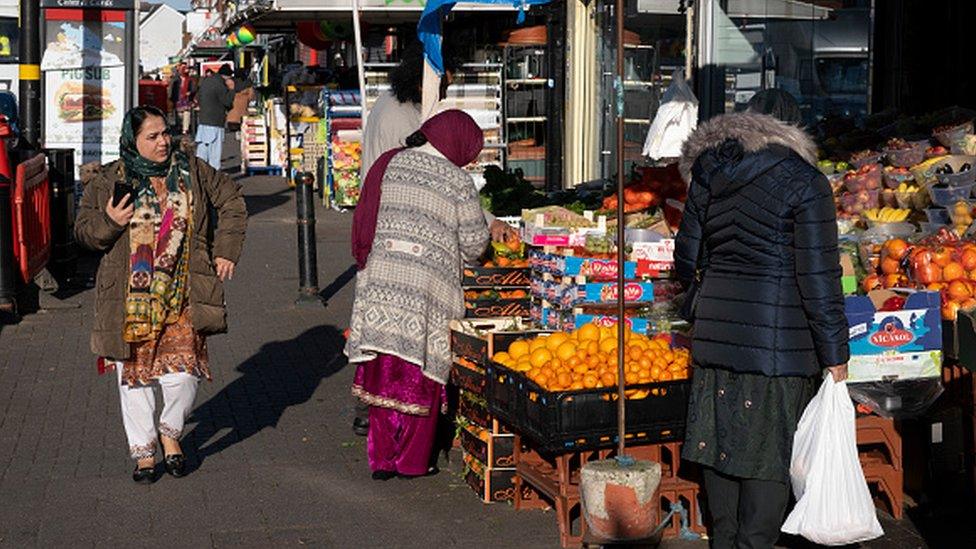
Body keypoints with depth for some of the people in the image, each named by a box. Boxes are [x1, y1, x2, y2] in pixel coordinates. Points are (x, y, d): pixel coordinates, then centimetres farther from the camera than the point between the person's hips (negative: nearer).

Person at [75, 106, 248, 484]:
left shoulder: (191, 172, 5)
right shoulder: (107, 182, 1)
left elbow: (232, 201, 16)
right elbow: (83, 230, 7)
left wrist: (225, 251, 9)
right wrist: (108, 222, -15)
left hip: (182, 297, 1)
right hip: (132, 299, 0)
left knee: (183, 372, -6)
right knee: (135, 373, 6)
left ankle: (171, 433, 22)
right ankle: (143, 451, 21)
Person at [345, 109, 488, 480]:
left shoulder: (387, 165, 8)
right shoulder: (457, 181, -4)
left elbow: (363, 223, 12)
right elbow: (475, 244, 2)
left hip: (380, 281, 4)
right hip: (428, 289, -4)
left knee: (384, 372, 10)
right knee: (420, 375, 8)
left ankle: (382, 459, 16)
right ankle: (413, 460, 15)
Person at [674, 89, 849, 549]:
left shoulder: (707, 177, 8)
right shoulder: (804, 182, -8)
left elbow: (687, 263, 15)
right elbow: (819, 277, -12)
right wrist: (835, 355, -7)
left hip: (716, 332, 6)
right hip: (778, 337, -5)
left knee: (721, 439, 16)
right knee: (769, 451, 4)